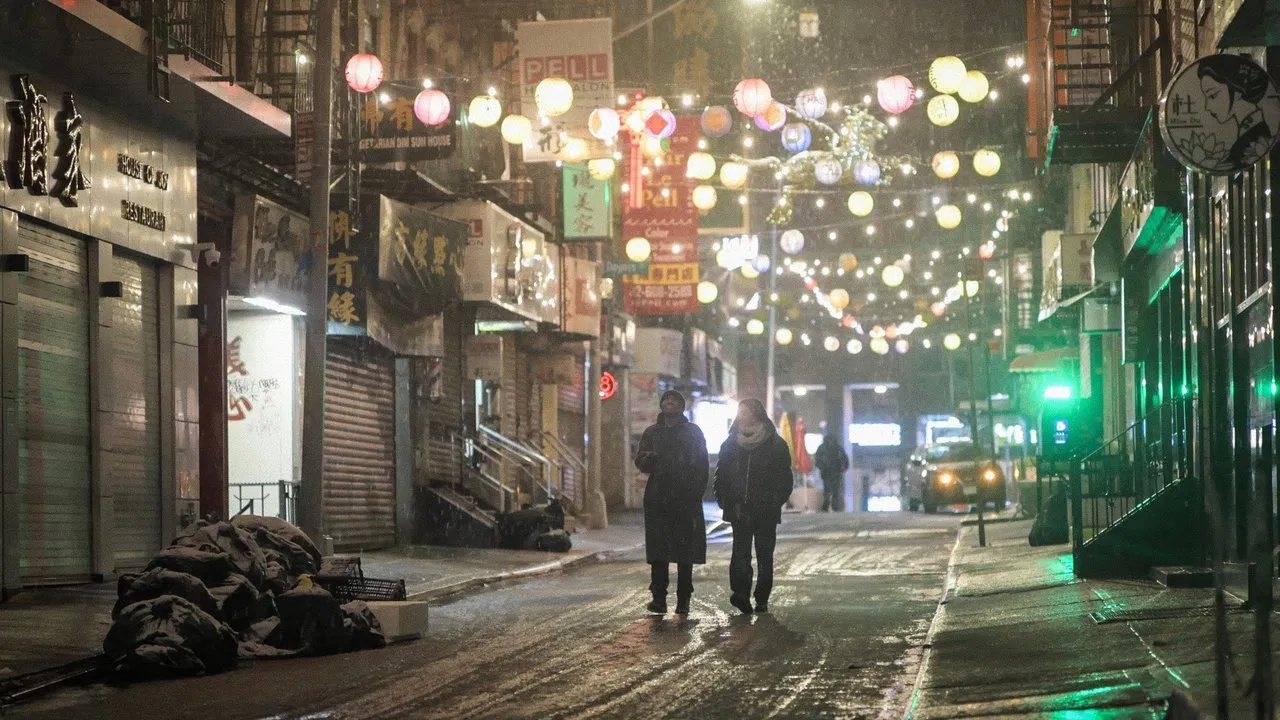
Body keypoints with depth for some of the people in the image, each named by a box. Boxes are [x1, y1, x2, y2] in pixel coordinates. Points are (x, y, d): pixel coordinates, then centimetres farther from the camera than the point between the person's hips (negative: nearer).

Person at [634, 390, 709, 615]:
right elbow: (641, 463, 10)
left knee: (685, 552, -1)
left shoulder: (693, 432, 10)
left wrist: (696, 493, -6)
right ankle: (659, 597, -4)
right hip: (658, 499, 1)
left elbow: (703, 466, 6)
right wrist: (649, 458, -14)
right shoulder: (652, 432, 15)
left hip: (686, 498, -1)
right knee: (658, 549, -5)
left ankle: (683, 599, 2)